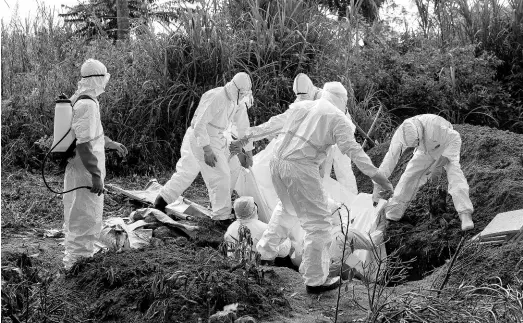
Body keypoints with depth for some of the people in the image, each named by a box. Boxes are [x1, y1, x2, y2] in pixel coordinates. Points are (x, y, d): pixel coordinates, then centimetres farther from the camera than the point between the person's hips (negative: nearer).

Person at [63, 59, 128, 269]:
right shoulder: (87, 105, -21)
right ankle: (77, 258, 6)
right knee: (87, 215, -1)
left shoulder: (77, 100, 9)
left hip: (75, 167, 10)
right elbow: (83, 144, -26)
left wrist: (111, 144, 29)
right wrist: (96, 175, -24)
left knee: (76, 214, 20)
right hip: (86, 171, -10)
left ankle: (73, 253, 33)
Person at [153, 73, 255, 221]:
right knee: (220, 175, -13)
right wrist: (207, 149, -31)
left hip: (217, 139, 10)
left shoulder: (238, 102, 3)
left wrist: (248, 151, 14)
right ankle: (221, 215, -5)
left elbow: (243, 126, 13)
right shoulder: (215, 98, -26)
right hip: (200, 140, -10)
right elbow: (199, 124, -28)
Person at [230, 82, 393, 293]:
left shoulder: (301, 107, 19)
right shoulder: (338, 118, 2)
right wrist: (375, 175, -7)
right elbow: (352, 149, -7)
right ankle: (315, 280, -1)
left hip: (278, 163, 7)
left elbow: (272, 124, 25)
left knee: (286, 208, 29)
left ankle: (266, 249, 42)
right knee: (318, 222, -1)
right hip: (301, 168, -7)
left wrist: (247, 137, 35)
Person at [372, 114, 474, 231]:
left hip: (446, 148, -3)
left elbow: (455, 139, -28)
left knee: (455, 175, -24)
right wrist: (377, 187, -28)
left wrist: (439, 165, -32)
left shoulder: (435, 124, -44)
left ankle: (465, 215, -26)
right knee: (409, 176, -3)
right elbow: (390, 158, -26)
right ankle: (392, 213, 12)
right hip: (425, 151, 4)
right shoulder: (402, 133, -31)